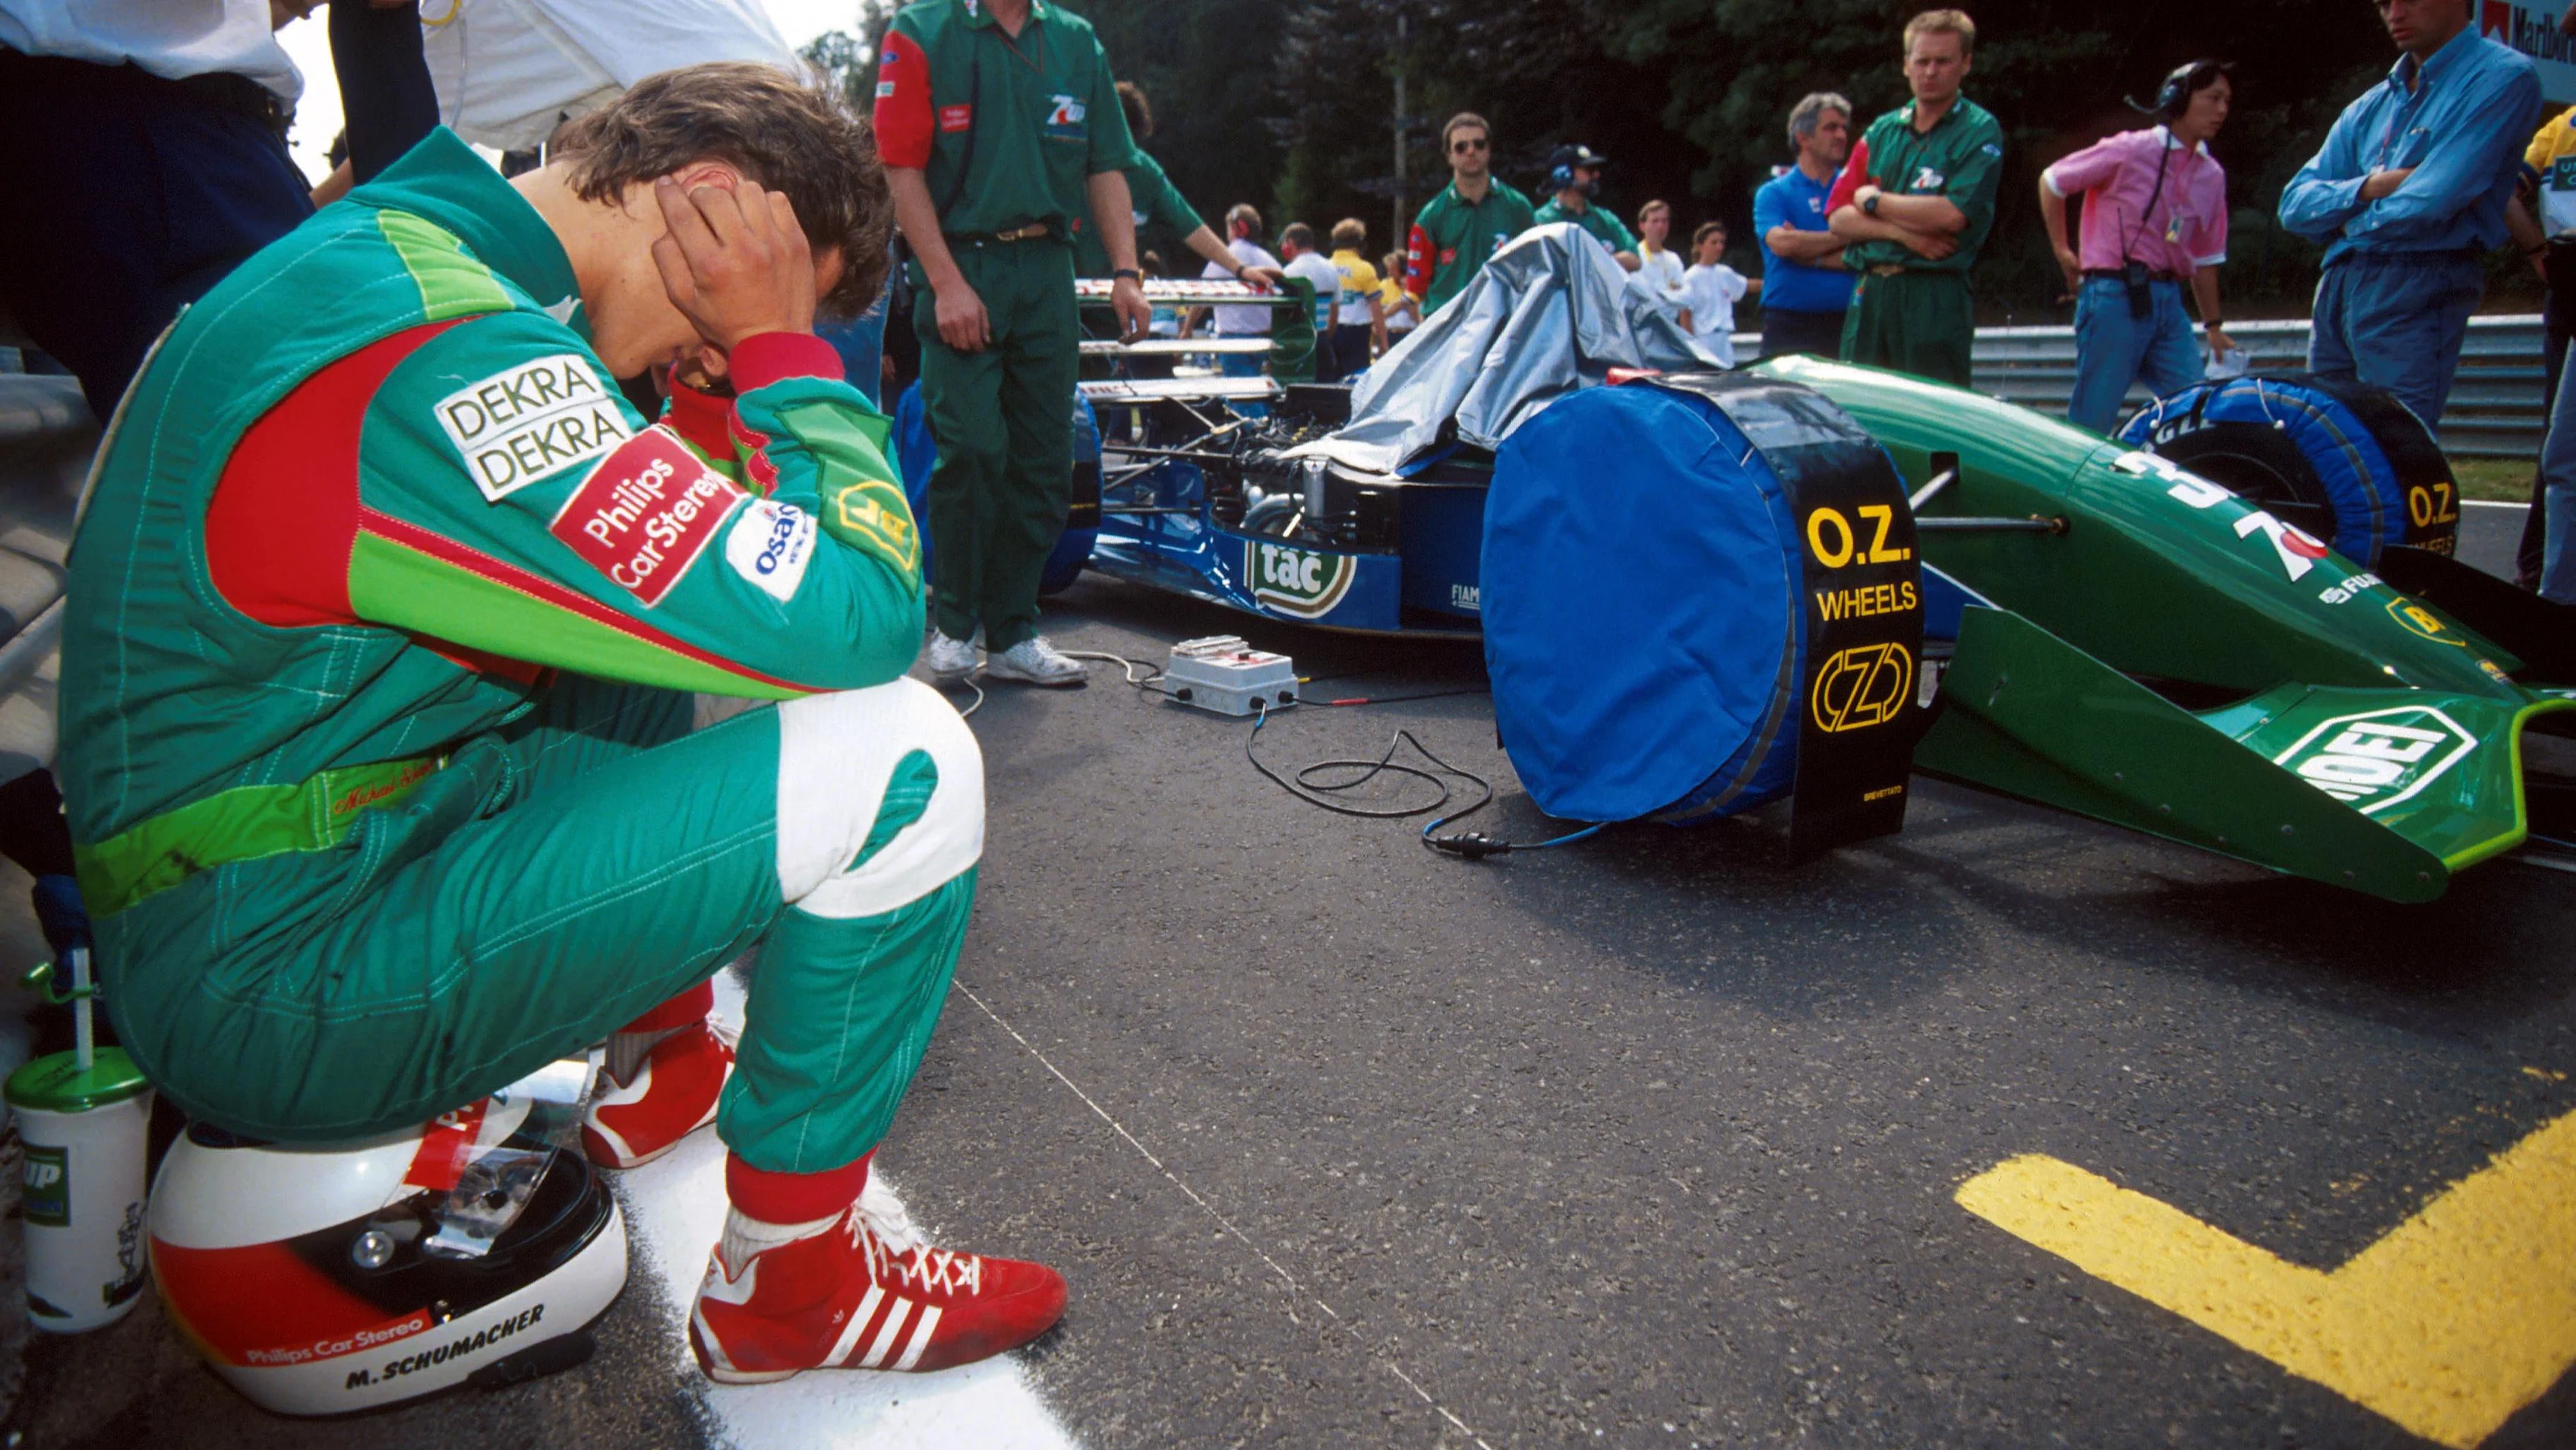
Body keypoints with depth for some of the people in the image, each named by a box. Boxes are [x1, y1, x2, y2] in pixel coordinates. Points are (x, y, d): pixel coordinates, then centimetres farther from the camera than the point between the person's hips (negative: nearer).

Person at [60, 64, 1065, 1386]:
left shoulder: (378, 243, 8)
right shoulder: (444, 355, -25)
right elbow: (854, 616, -24)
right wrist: (786, 347, -13)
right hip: (282, 990, -10)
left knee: (691, 640, 19)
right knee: (901, 757, -18)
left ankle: (665, 1064, 27)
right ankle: (791, 1286, 0)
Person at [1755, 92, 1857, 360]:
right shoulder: (1772, 193, 7)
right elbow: (1781, 243, -12)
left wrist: (1812, 256, -9)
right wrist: (1842, 237, -3)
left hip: (1845, 324, 2)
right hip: (1788, 326, -2)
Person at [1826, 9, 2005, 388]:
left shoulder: (1980, 132, 1)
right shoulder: (1881, 132, 15)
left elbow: (1953, 214, -13)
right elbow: (1838, 218, 8)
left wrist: (1874, 200, -2)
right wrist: (1903, 231, -9)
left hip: (1937, 299, -5)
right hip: (1870, 295, 5)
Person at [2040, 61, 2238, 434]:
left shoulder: (2212, 176, 12)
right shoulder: (2130, 151, -6)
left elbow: (2205, 258, 17)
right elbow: (2051, 180, 2)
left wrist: (2213, 326, 18)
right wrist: (2062, 251, 4)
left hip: (2168, 302, 6)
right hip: (2114, 295, -6)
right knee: (2092, 421, -3)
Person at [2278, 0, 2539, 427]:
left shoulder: (2502, 77, -3)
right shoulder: (2370, 107, 19)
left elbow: (2432, 204, -15)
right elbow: (2295, 205, 10)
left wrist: (2350, 217, 3)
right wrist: (2368, 188, -8)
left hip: (2413, 296, -7)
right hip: (2334, 287, 7)